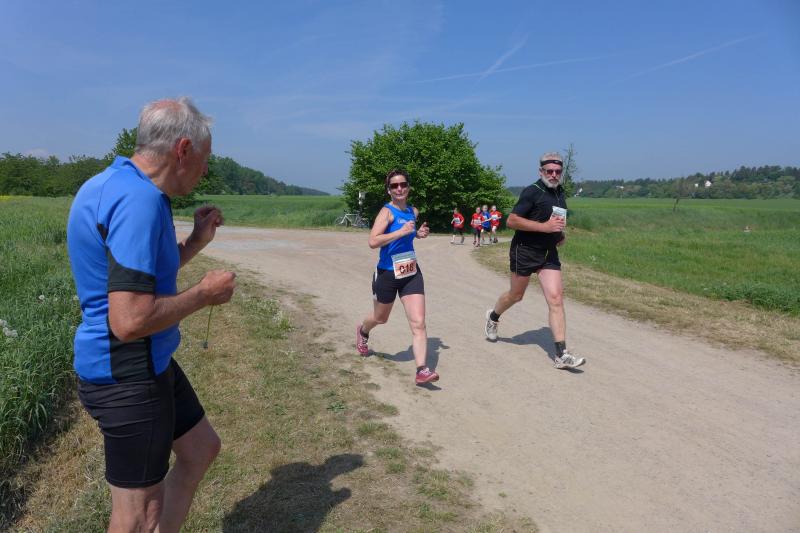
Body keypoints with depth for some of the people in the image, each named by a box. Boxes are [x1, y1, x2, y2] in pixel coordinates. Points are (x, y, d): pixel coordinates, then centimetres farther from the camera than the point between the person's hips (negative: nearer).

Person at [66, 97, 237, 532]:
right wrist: (205, 294, -17)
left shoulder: (117, 184, 8)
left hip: (149, 364, 10)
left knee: (201, 448, 24)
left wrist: (196, 242, 13)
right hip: (127, 376, -10)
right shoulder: (139, 199, -25)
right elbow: (130, 321, -32)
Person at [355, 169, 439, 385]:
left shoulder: (413, 211, 5)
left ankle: (422, 370, -8)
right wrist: (401, 231, -30)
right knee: (381, 318, 20)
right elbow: (373, 242, -27)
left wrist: (419, 233, 5)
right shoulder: (387, 212, -14)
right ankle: (362, 331, 54)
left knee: (419, 323, -9)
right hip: (387, 274, -4)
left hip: (411, 272, 4)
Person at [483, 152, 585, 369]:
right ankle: (493, 317, 45)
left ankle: (561, 355, -7)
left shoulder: (560, 194, 12)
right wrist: (544, 227, -23)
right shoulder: (532, 192, -12)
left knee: (556, 298, -7)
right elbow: (511, 221, -18)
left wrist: (560, 234, 10)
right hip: (525, 251, -5)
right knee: (516, 295, 12)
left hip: (549, 253, 6)